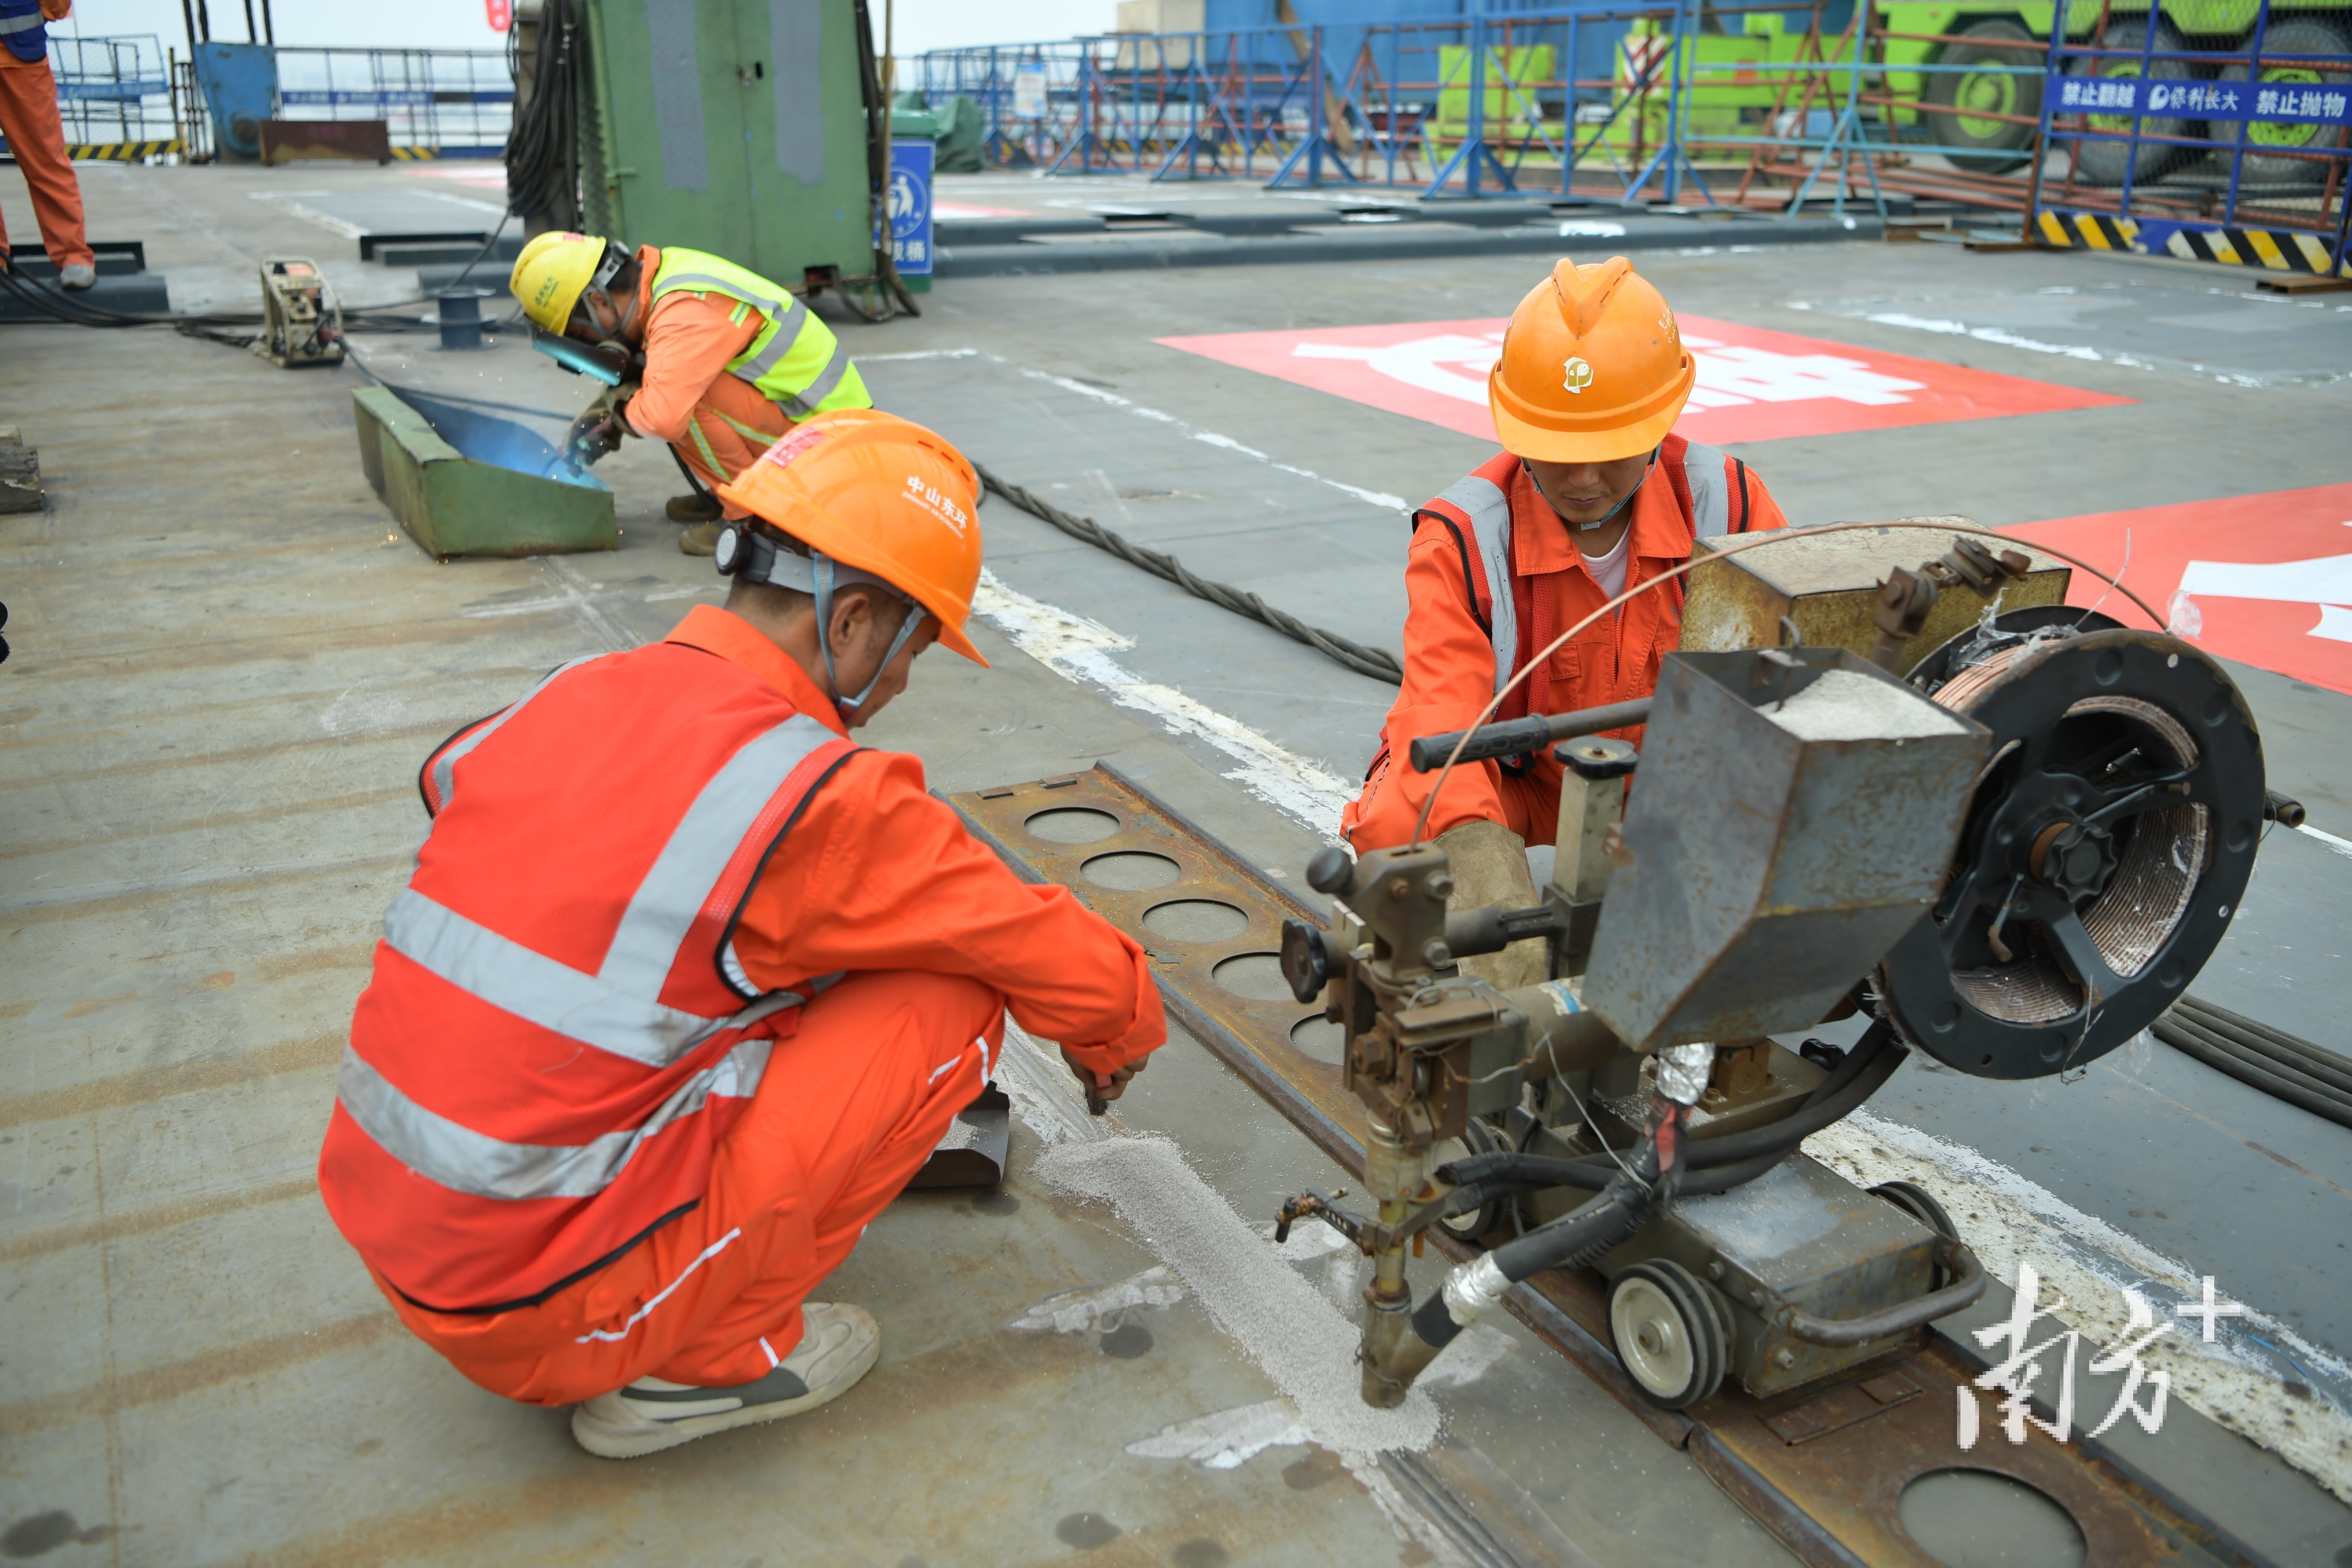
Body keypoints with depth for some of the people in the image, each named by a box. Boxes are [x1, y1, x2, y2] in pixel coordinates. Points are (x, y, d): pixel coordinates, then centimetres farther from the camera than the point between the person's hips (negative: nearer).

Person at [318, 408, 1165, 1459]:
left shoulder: (568, 700, 2)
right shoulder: (816, 798, -18)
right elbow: (1084, 975, -8)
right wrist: (1117, 1040, 17)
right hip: (546, 1307, -8)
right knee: (953, 1000, -4)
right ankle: (705, 1361, 3)